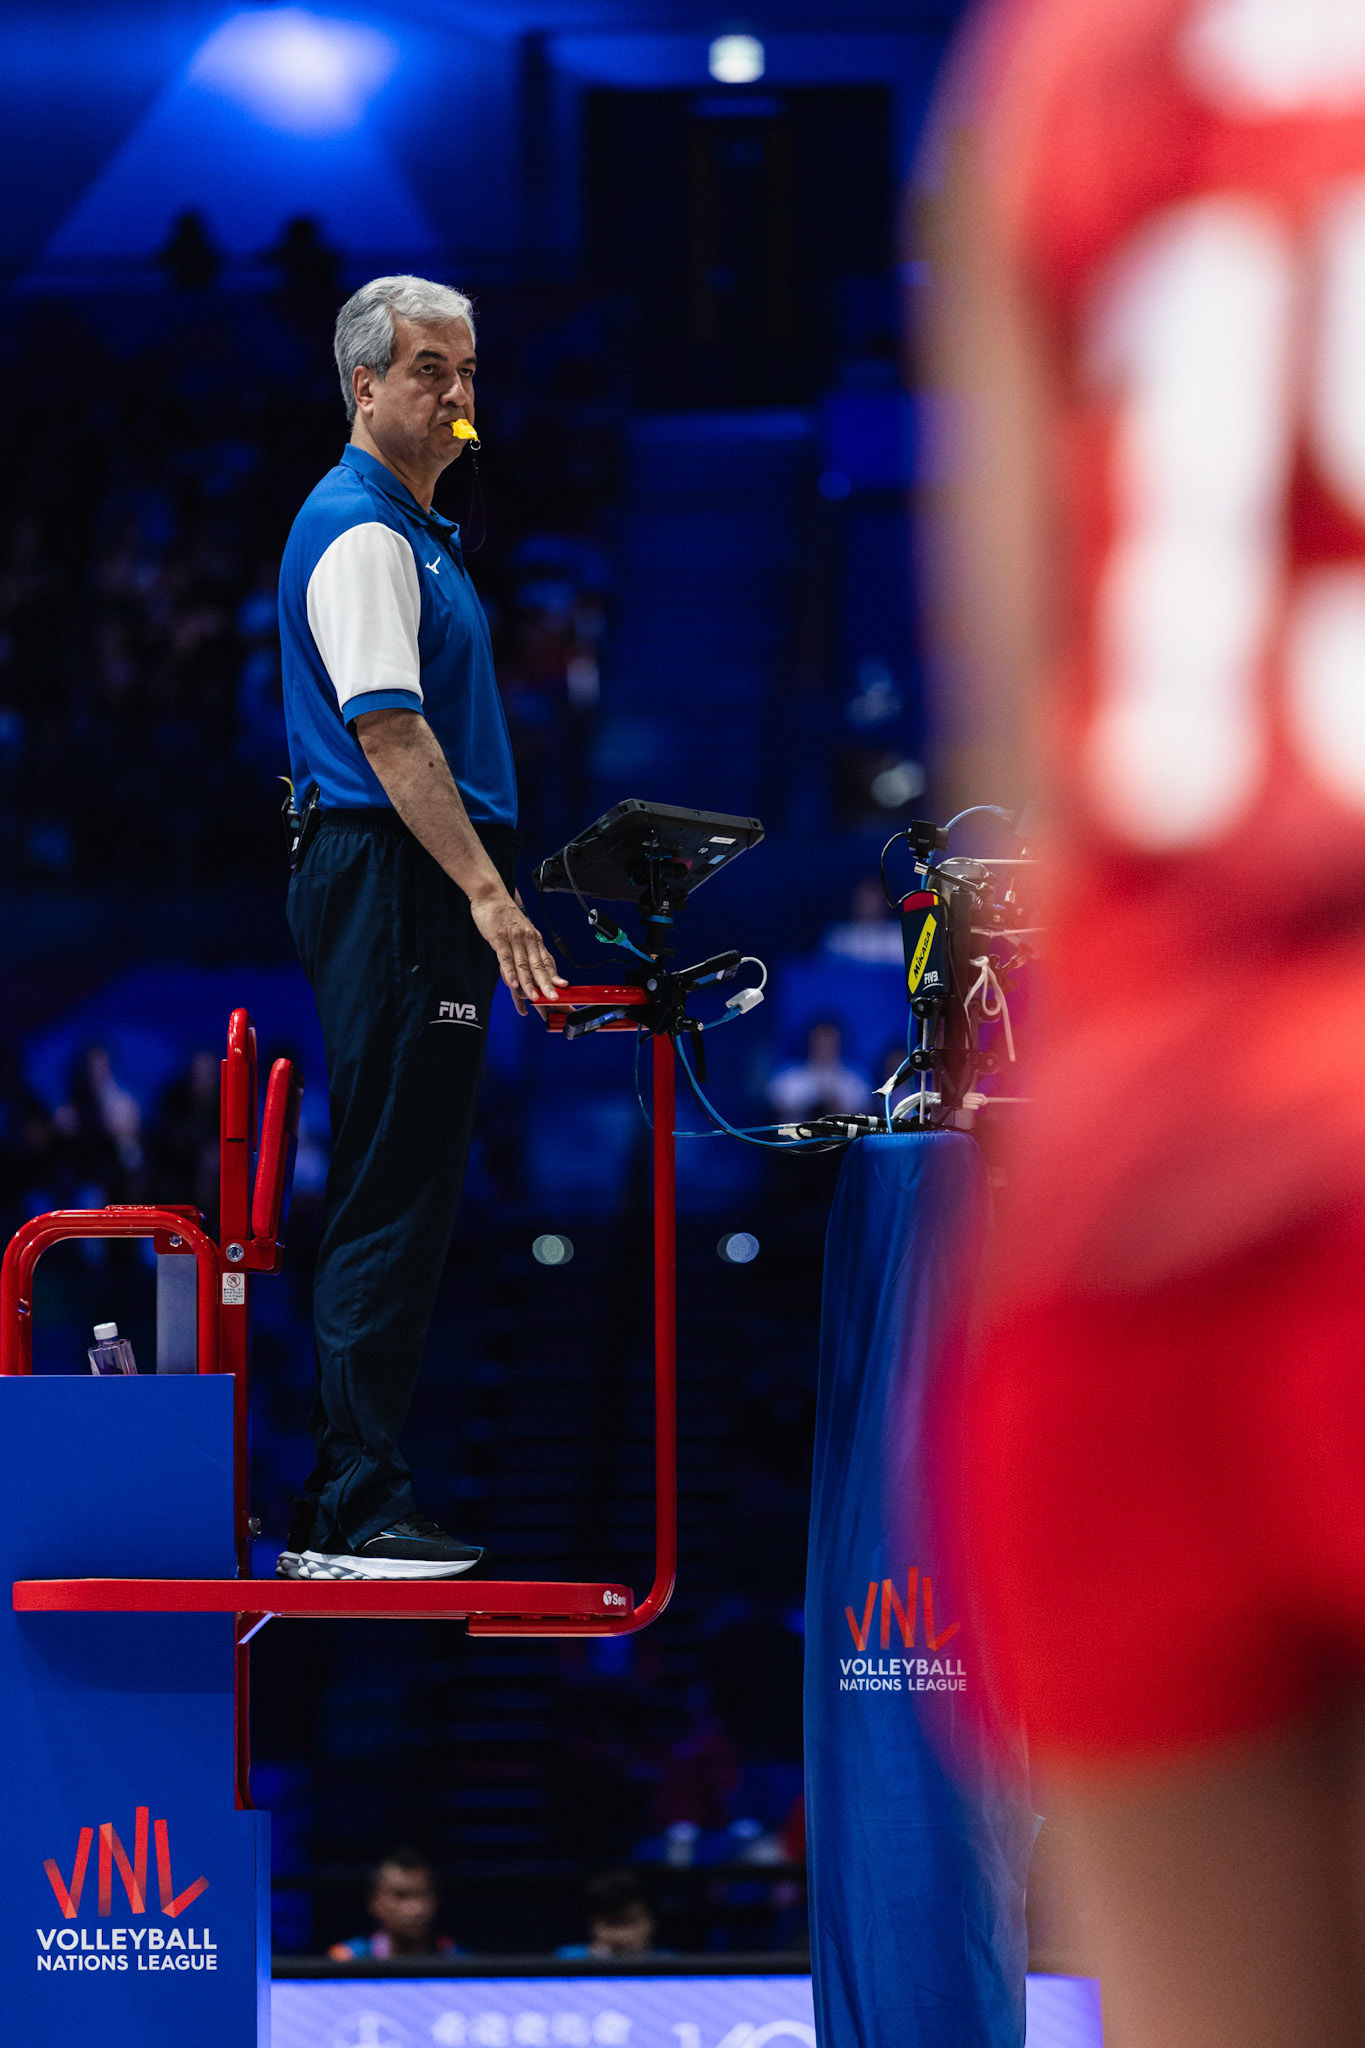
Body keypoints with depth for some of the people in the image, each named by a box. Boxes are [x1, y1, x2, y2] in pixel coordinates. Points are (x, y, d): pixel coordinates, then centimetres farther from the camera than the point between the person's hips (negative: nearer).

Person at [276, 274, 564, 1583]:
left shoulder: (411, 530, 21)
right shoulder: (360, 533, -12)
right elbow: (387, 733, -22)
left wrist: (483, 889, 26)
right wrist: (485, 890, -28)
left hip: (416, 887, 11)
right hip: (392, 880, -11)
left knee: (395, 1198, 10)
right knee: (391, 1199, -12)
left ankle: (347, 1502, 12)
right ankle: (351, 1512, -13)